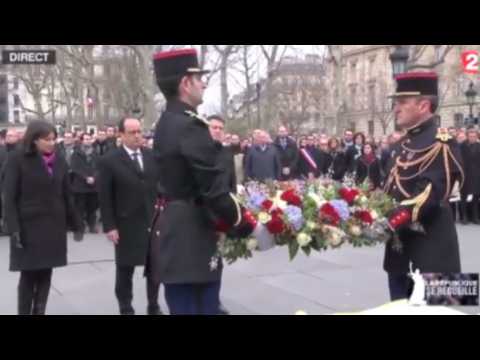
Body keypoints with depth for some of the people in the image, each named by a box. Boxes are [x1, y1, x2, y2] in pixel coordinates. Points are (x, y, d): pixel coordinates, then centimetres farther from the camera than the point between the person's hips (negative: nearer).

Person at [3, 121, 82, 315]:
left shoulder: (59, 161, 7)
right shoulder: (17, 159, -6)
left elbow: (67, 195, 11)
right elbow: (9, 197, -9)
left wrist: (76, 224, 10)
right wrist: (14, 228, -15)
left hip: (54, 226, 4)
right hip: (29, 226, -4)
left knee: (45, 274, 6)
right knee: (28, 275, -1)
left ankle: (39, 312, 15)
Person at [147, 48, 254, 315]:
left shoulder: (166, 123, 12)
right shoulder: (191, 125, -18)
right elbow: (214, 187, -21)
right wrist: (244, 223, -7)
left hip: (173, 231, 10)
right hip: (190, 236, -10)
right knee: (198, 307, -2)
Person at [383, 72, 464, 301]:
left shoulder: (440, 143, -14)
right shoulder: (404, 144, 15)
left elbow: (428, 195, -24)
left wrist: (388, 221, -29)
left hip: (430, 251, -9)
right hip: (400, 244, 9)